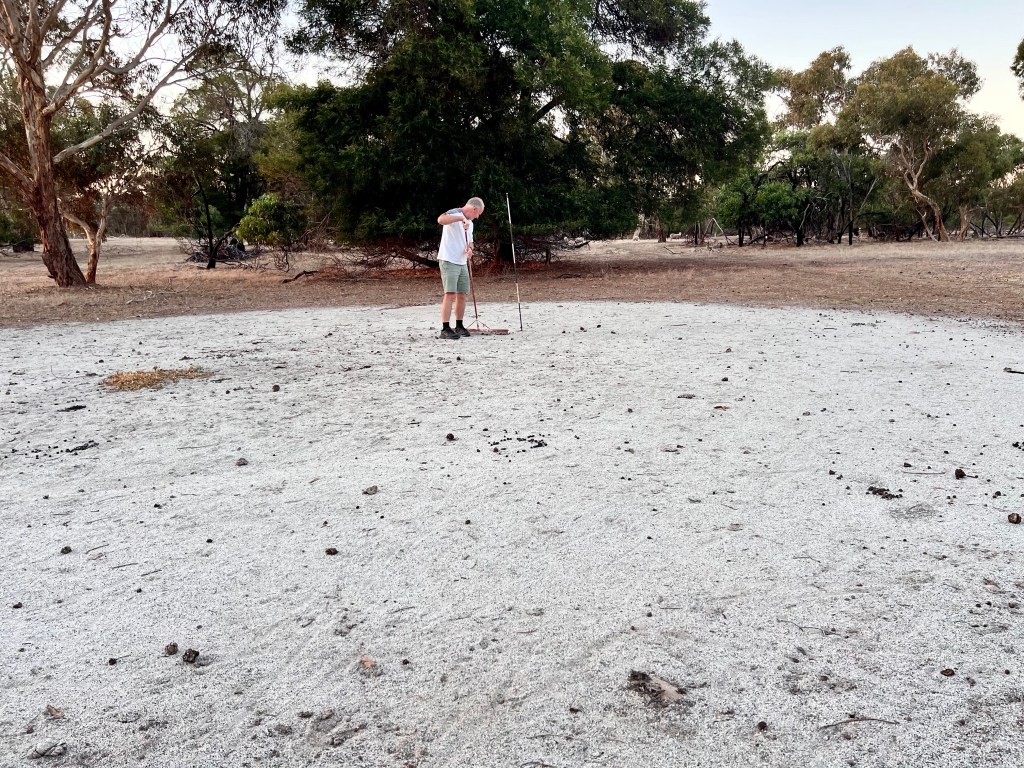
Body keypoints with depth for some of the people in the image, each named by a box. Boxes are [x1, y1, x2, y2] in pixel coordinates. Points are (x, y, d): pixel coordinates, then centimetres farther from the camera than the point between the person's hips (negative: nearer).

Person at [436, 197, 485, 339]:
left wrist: (470, 249, 3)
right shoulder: (454, 214, -9)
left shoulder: (469, 222, 18)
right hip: (449, 261, -9)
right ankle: (445, 329, -14)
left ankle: (459, 326, 22)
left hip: (462, 263, 9)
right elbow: (440, 219, -31)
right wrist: (461, 218, -35)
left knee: (462, 295, 10)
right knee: (450, 294, -14)